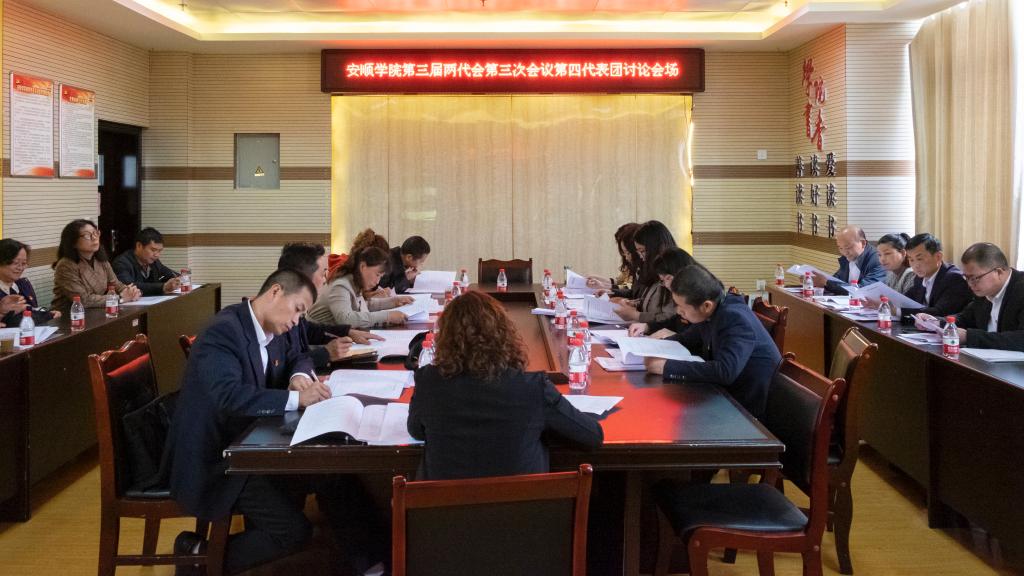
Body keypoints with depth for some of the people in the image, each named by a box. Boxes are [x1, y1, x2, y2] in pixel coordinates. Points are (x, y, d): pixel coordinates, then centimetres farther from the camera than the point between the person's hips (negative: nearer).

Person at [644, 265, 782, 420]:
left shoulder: (736, 320, -26)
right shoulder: (712, 314, -1)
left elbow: (725, 372, -38)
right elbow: (691, 339, 19)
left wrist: (667, 367, -34)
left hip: (746, 408, -7)